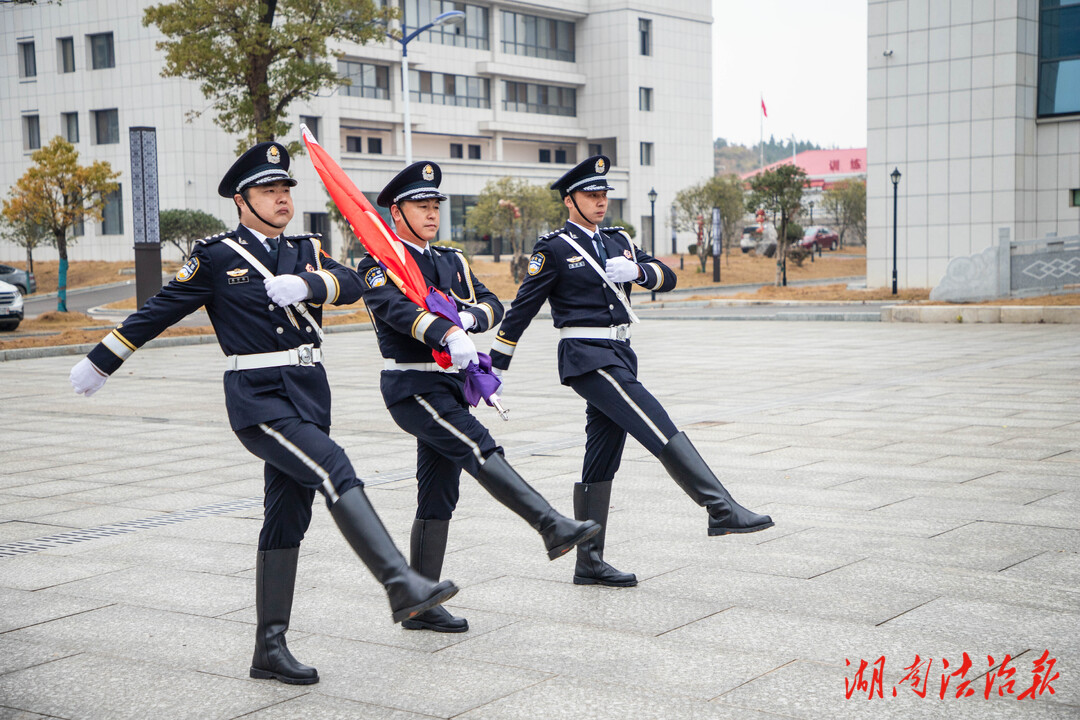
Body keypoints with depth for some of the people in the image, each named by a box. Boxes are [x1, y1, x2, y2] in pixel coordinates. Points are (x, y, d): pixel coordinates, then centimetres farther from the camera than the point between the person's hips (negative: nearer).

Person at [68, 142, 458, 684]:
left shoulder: (306, 251, 13)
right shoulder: (217, 257, 0)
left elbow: (350, 285, -5)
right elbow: (158, 311, 5)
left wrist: (305, 284, -25)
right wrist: (100, 364, 10)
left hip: (309, 394, 6)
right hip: (257, 398, -6)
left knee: (287, 517, 7)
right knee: (335, 471, -25)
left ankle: (270, 649, 14)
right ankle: (401, 585, -33)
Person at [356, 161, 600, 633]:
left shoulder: (451, 261, 19)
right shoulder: (380, 263, -4)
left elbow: (492, 303, 9)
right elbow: (394, 307, -24)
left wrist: (469, 317, -15)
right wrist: (446, 334, -41)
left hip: (451, 384, 8)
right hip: (412, 386, -7)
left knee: (438, 497, 7)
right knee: (479, 450, -25)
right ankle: (554, 527, -35)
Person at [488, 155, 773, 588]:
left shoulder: (618, 241, 16)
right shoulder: (554, 249, -4)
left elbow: (667, 277, 11)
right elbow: (520, 310, -2)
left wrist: (637, 270, -11)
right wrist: (495, 368, -1)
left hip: (619, 355, 8)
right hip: (587, 358, -8)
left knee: (601, 463, 9)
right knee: (660, 429, -17)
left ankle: (589, 564, 14)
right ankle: (722, 511, -19)